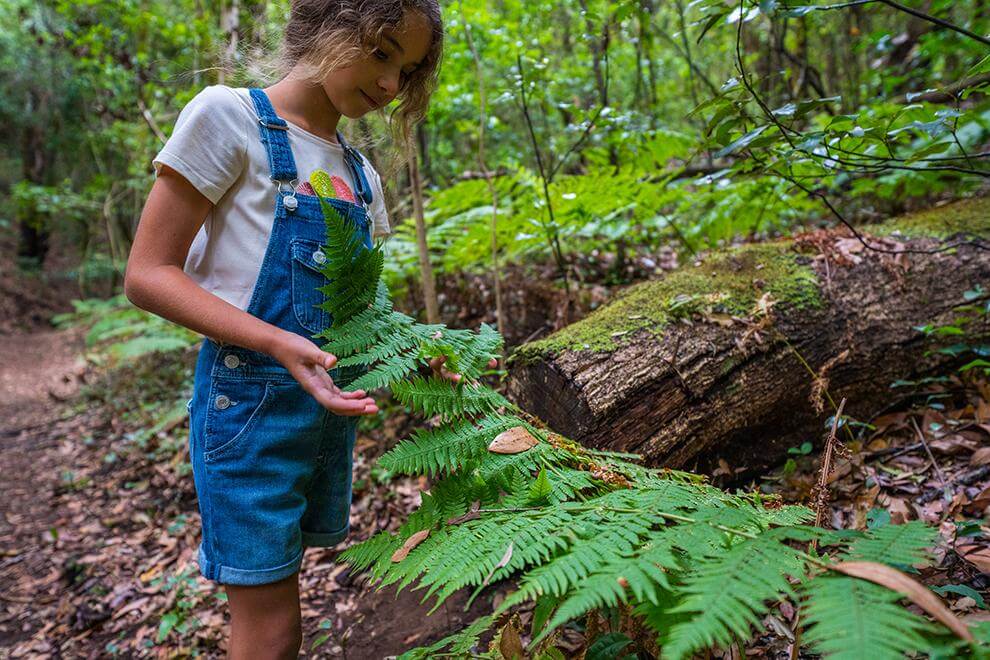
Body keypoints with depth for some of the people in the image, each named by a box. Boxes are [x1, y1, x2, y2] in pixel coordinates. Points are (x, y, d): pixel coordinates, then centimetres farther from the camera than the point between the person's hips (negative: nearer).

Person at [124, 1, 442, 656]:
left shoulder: (361, 175, 10)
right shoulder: (230, 114, -9)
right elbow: (149, 273, -12)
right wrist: (276, 344, -26)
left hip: (331, 402, 6)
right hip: (250, 398, -6)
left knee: (277, 599, 18)